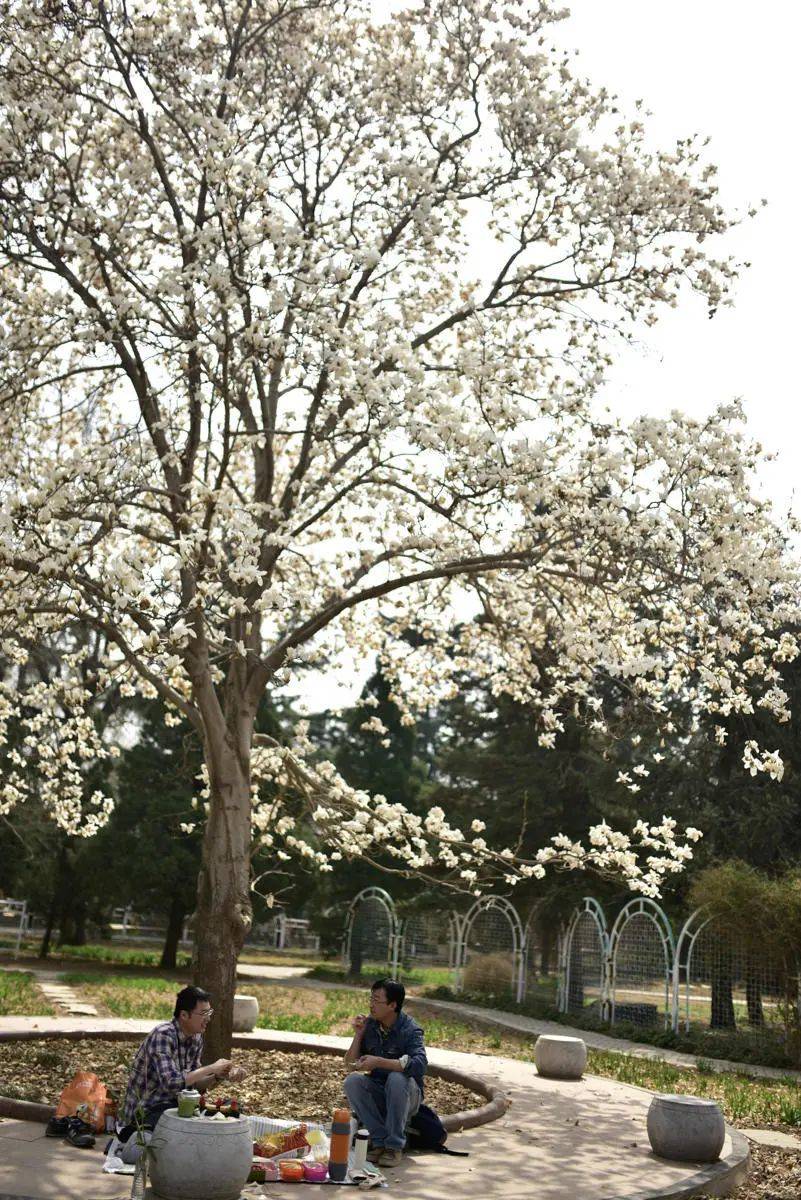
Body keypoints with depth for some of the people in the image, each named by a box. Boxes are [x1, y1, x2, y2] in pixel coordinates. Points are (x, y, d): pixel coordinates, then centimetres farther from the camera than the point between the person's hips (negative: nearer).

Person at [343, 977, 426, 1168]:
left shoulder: (410, 1030, -16)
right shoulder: (369, 1024, -1)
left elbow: (420, 1065, -34)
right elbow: (350, 1064, 3)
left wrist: (379, 1062, -37)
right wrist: (358, 1034, -12)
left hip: (407, 1095, -4)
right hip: (378, 1094, 5)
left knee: (396, 1078, -35)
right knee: (352, 1081, -22)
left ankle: (395, 1146, -22)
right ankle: (380, 1141, -15)